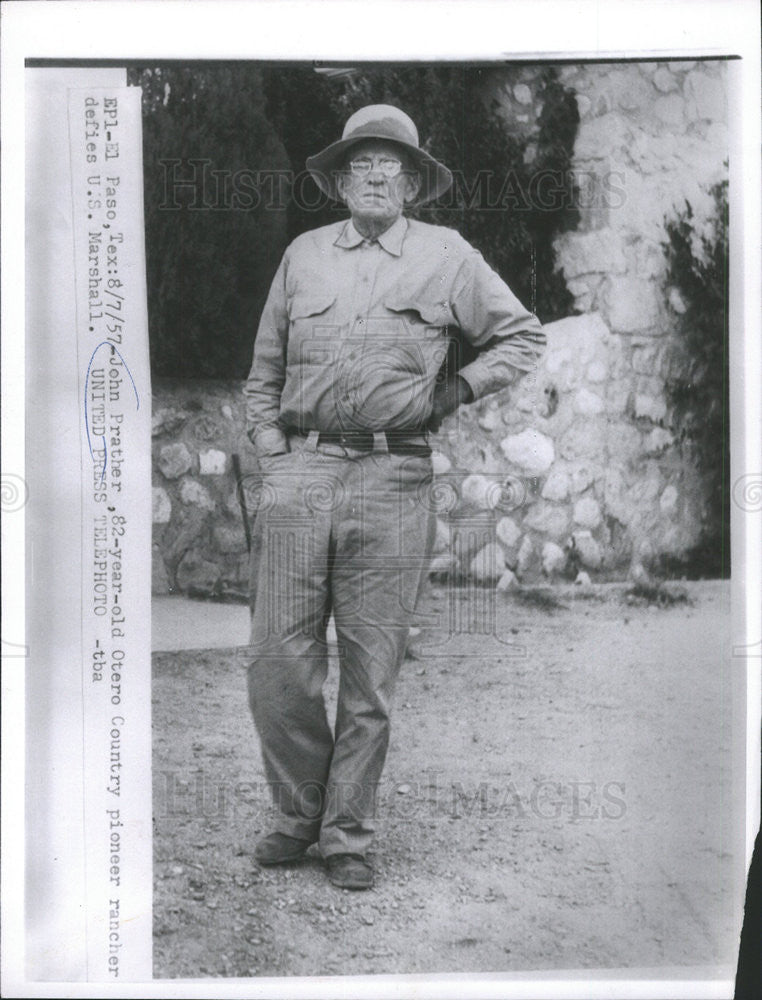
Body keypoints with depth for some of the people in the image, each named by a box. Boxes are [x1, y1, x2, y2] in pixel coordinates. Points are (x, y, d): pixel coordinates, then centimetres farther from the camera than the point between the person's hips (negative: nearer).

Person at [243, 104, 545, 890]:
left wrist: (456, 389, 4)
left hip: (393, 480, -1)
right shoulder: (304, 254, 15)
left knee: (369, 672, 2)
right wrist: (270, 452, 9)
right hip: (300, 471, 2)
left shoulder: (447, 256, 9)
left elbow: (522, 337, 16)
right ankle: (299, 814, 20)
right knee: (278, 660, -1)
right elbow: (264, 369, 19)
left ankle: (347, 836, 15)